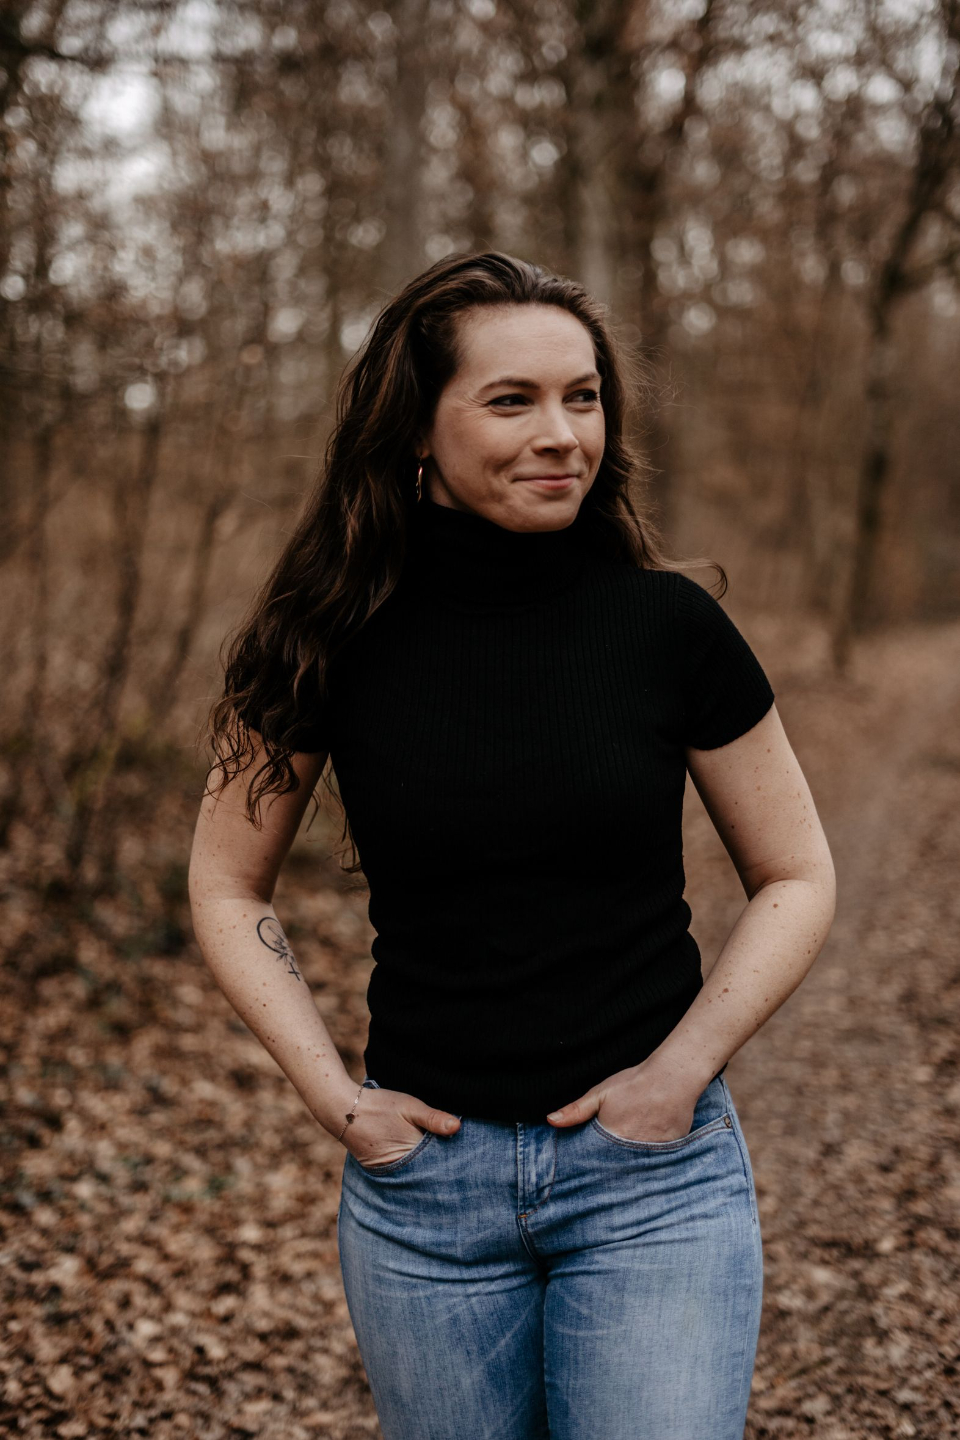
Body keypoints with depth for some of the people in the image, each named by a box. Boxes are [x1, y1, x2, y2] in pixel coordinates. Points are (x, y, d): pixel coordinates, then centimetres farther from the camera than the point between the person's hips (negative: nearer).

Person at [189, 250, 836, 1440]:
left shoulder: (668, 623, -7)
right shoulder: (339, 638, -5)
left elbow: (797, 877, 3)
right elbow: (227, 890, 6)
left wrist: (683, 1068, -8)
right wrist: (335, 1097, -3)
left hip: (652, 1173, -1)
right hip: (422, 1178, 1)